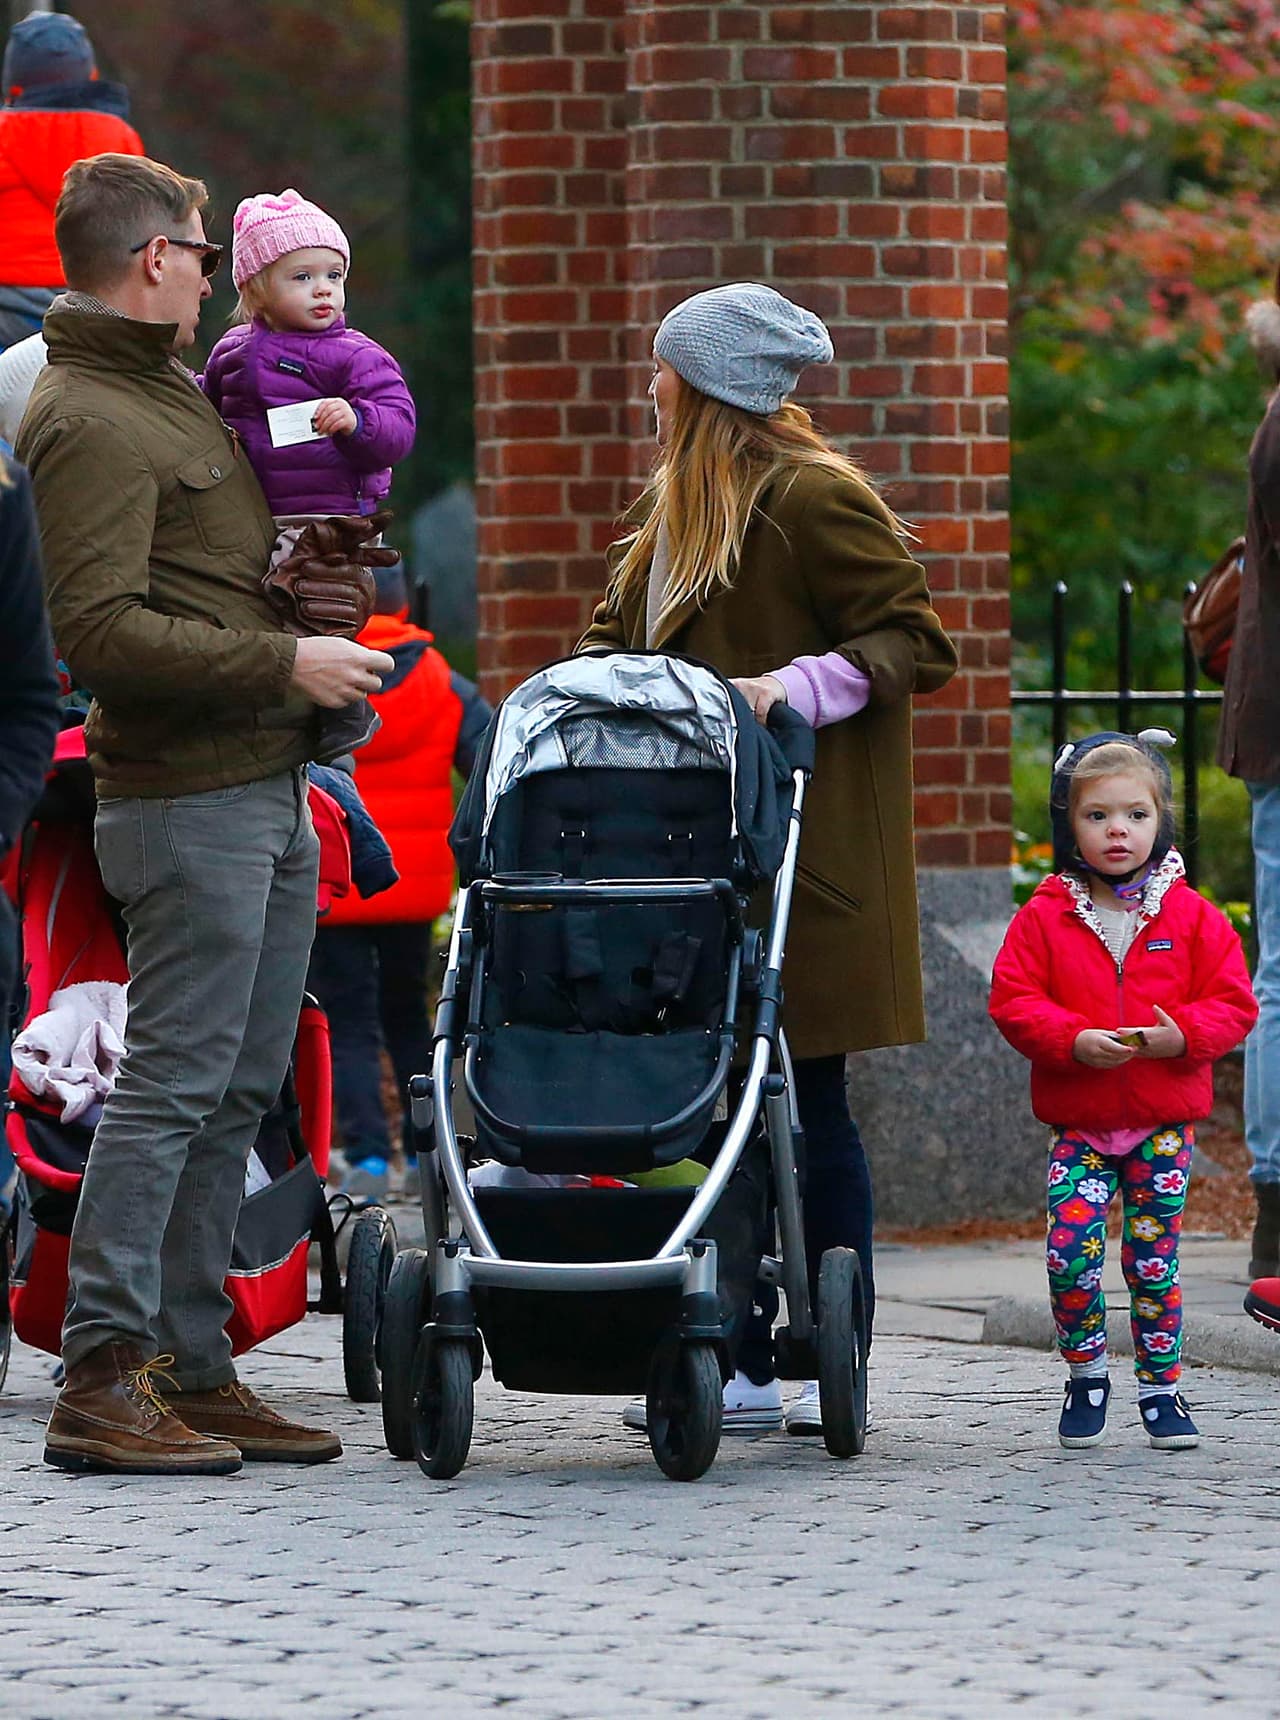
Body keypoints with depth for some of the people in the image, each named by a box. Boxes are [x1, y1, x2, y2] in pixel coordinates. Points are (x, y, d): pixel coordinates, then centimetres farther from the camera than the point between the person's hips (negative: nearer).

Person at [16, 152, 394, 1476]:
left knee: (237, 1091, 9)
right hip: (189, 799, -10)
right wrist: (281, 666, -19)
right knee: (175, 1081, -11)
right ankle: (104, 1378, -10)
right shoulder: (90, 423, -13)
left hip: (269, 789, 10)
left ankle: (193, 1367, 13)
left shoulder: (171, 394, 20)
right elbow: (97, 627, -22)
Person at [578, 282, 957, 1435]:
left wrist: (794, 689, -22)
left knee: (805, 1104, -3)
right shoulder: (680, 505, 16)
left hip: (801, 852, -8)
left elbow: (915, 645, -11)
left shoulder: (818, 500, -10)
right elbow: (622, 637, 25)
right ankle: (743, 1367, 9)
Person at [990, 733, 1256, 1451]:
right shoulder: (1045, 917, 0)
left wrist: (1182, 1035, -18)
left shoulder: (1193, 918, 1)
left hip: (1164, 1125, 0)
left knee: (1154, 1258, 3)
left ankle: (1161, 1387, 16)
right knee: (1071, 1251, -11)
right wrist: (1074, 1041, -19)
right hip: (1078, 1122, 0)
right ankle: (1087, 1373, 11)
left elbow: (1233, 1002, 1)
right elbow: (1014, 1000, -3)